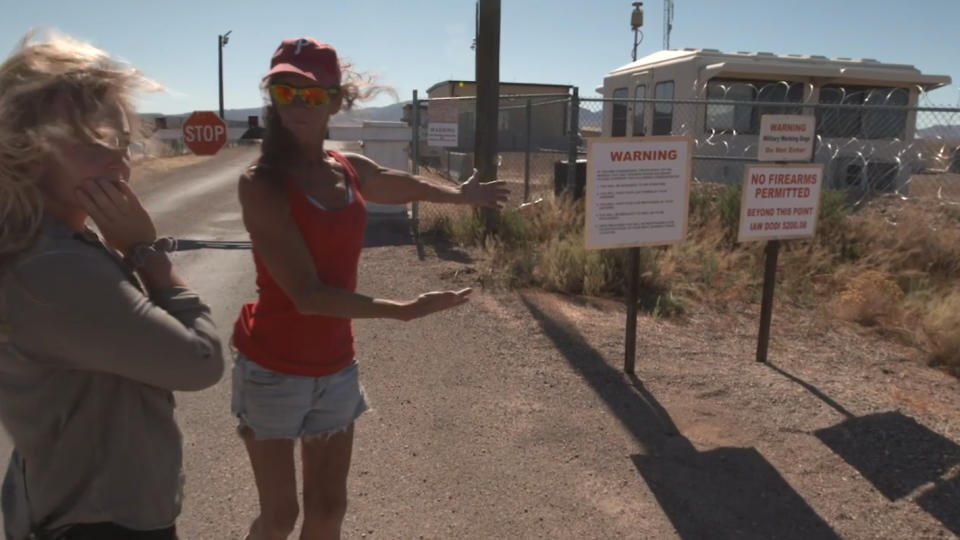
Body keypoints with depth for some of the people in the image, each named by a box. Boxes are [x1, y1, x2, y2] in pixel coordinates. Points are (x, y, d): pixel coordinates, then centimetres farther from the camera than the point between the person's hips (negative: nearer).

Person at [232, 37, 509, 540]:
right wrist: (406, 309, -22)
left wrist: (461, 193, 39)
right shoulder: (261, 182, -18)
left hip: (336, 367, 5)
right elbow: (307, 295, -24)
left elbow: (406, 186, 23)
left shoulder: (352, 170, 0)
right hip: (274, 370, -5)